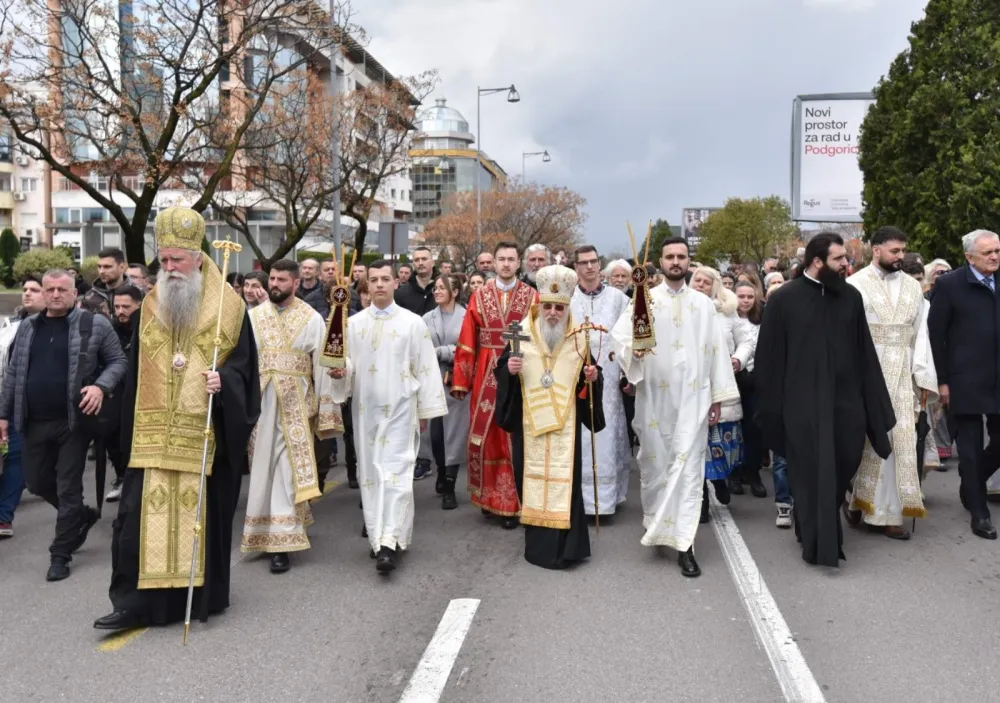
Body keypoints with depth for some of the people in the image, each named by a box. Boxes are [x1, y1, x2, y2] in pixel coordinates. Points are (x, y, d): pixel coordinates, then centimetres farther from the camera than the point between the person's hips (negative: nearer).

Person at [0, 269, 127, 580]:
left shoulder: (95, 325, -4)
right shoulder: (28, 327, 9)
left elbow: (117, 361, -2)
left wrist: (101, 386, -20)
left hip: (74, 420, -5)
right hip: (35, 422, 5)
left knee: (68, 488, 1)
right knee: (38, 483, 15)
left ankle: (60, 554, 14)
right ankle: (83, 515, 40)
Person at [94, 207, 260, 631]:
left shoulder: (229, 307, -2)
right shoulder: (150, 306, 9)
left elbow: (243, 362, 1)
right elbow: (136, 370, 13)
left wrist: (224, 381, -21)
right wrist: (132, 428, 11)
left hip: (204, 433, -2)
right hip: (153, 433, 3)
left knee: (202, 509, 5)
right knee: (143, 512, -1)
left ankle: (202, 597, 21)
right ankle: (135, 602, 8)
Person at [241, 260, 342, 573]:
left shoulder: (312, 319, -1)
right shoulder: (254, 316, 6)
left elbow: (321, 367, -1)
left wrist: (324, 410, -3)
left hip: (295, 405, -3)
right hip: (260, 403, 3)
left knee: (287, 468, -5)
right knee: (263, 467, 10)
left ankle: (281, 540, -1)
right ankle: (271, 532, 28)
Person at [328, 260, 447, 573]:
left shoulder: (413, 323, -2)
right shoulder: (354, 323, 5)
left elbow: (425, 368, 0)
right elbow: (347, 362, 7)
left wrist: (426, 409, 0)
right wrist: (340, 371, -17)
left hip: (400, 409, -3)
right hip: (366, 409, 3)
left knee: (396, 471, -9)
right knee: (370, 472, 9)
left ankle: (388, 543, -13)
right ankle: (378, 536, 22)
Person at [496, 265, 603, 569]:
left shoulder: (579, 339, 2)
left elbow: (590, 378, 10)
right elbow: (502, 369, 5)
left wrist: (593, 377, -11)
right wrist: (509, 368, -16)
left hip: (564, 422, 0)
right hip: (530, 421, 1)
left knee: (564, 478, -2)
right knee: (533, 475, 6)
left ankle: (564, 545, 7)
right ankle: (537, 542, 19)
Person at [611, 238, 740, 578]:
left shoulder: (704, 304, 8)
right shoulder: (645, 299, 2)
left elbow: (716, 350, 8)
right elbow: (619, 336, -6)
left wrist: (718, 396, 5)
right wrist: (632, 349, -29)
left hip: (692, 397, 0)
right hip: (654, 396, 0)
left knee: (688, 465, -4)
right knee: (654, 460, 11)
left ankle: (684, 543, -3)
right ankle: (654, 520, 36)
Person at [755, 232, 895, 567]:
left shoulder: (851, 296, 5)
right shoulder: (783, 299, -5)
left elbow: (864, 353, 7)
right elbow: (769, 356, -4)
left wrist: (873, 404, 4)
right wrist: (772, 406, -5)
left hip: (845, 399, 4)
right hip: (802, 402, -4)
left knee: (842, 468, 11)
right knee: (812, 473, 2)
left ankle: (814, 527, 35)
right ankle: (819, 542, 14)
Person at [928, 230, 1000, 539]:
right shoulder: (949, 284, -5)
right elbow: (935, 335, -6)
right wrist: (941, 381, -9)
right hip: (965, 380, -4)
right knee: (971, 448, 3)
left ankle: (971, 487, 34)